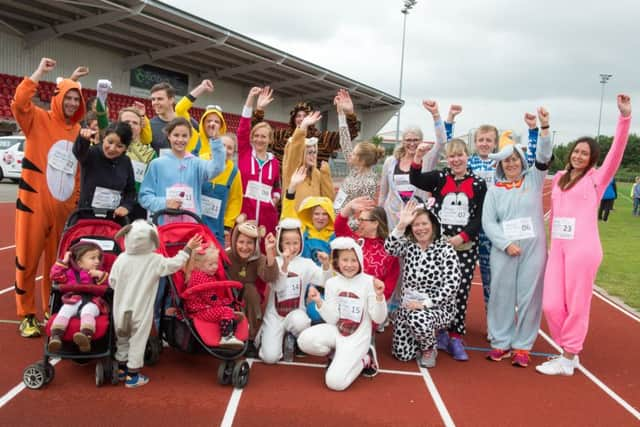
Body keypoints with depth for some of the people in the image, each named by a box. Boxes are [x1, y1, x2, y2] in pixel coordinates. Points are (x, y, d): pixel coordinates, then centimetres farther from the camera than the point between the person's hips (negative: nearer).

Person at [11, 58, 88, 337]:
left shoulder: (79, 130, 8)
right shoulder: (39, 120, -2)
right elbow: (18, 103, -22)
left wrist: (77, 200, 12)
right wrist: (39, 72, -17)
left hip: (65, 207, 4)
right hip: (34, 203, -4)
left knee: (57, 261, 12)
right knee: (28, 261, 3)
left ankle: (52, 310, 26)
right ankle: (27, 315, 15)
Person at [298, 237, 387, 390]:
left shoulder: (368, 282, -12)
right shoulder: (331, 283, -4)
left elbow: (378, 319, -11)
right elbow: (332, 319, -8)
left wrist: (379, 296, -28)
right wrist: (319, 302, -23)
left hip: (357, 338, -3)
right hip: (336, 332, 4)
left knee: (335, 382, -18)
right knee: (305, 340, -25)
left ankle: (364, 359, 10)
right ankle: (338, 355, 5)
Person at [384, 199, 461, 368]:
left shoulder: (446, 250, -10)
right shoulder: (409, 245, 3)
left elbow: (451, 285, -18)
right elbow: (389, 248, -19)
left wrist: (425, 303, -23)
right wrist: (401, 225, -28)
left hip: (439, 307, -4)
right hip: (409, 305, 5)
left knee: (418, 319, -37)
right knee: (402, 354, -3)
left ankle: (429, 349, -2)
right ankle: (429, 334, 28)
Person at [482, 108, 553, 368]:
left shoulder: (533, 179, 7)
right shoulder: (494, 190, 8)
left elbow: (544, 157, -9)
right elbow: (488, 222, 1)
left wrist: (544, 127, -21)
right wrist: (506, 244, -11)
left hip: (533, 248, 0)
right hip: (503, 250, 1)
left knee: (529, 295, 3)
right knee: (501, 294, 4)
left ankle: (522, 346, 15)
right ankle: (501, 342, 18)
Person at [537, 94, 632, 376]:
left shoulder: (596, 178, 2)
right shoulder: (559, 178, 15)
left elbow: (616, 152, -12)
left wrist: (625, 116, -22)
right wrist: (552, 241, 14)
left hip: (583, 247, -4)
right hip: (558, 246, 5)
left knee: (576, 304, 3)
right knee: (551, 304, 3)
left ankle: (567, 360, 16)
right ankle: (569, 352, 23)